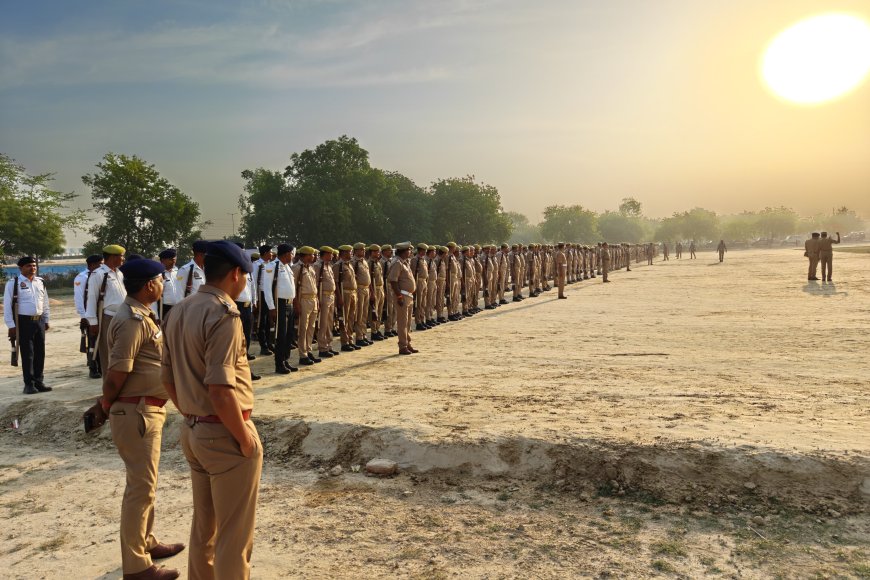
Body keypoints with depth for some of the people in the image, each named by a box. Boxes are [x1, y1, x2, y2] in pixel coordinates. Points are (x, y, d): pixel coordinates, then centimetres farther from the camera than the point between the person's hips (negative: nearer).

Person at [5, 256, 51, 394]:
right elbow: (7, 305, -7)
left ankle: (38, 381, 18)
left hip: (39, 321, 5)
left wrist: (46, 320, 16)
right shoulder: (13, 283, -6)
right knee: (27, 354, -2)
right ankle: (29, 384, 5)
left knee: (40, 353, 8)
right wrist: (11, 325, -10)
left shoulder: (40, 282, 11)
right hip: (23, 322, -5)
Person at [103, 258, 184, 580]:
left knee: (145, 481, 21)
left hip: (148, 410, 10)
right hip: (136, 412, -10)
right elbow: (117, 373, -24)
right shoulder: (133, 321, -21)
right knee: (141, 485, 0)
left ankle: (146, 542, 37)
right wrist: (107, 404, -8)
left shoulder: (142, 315, 11)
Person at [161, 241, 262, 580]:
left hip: (192, 431, 9)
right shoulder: (223, 314, -20)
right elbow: (220, 389, -27)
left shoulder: (179, 312, 7)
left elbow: (168, 379, 13)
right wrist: (245, 438, -17)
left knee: (203, 525, 23)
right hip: (225, 434, -9)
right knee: (234, 533, 7)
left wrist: (191, 416, 18)